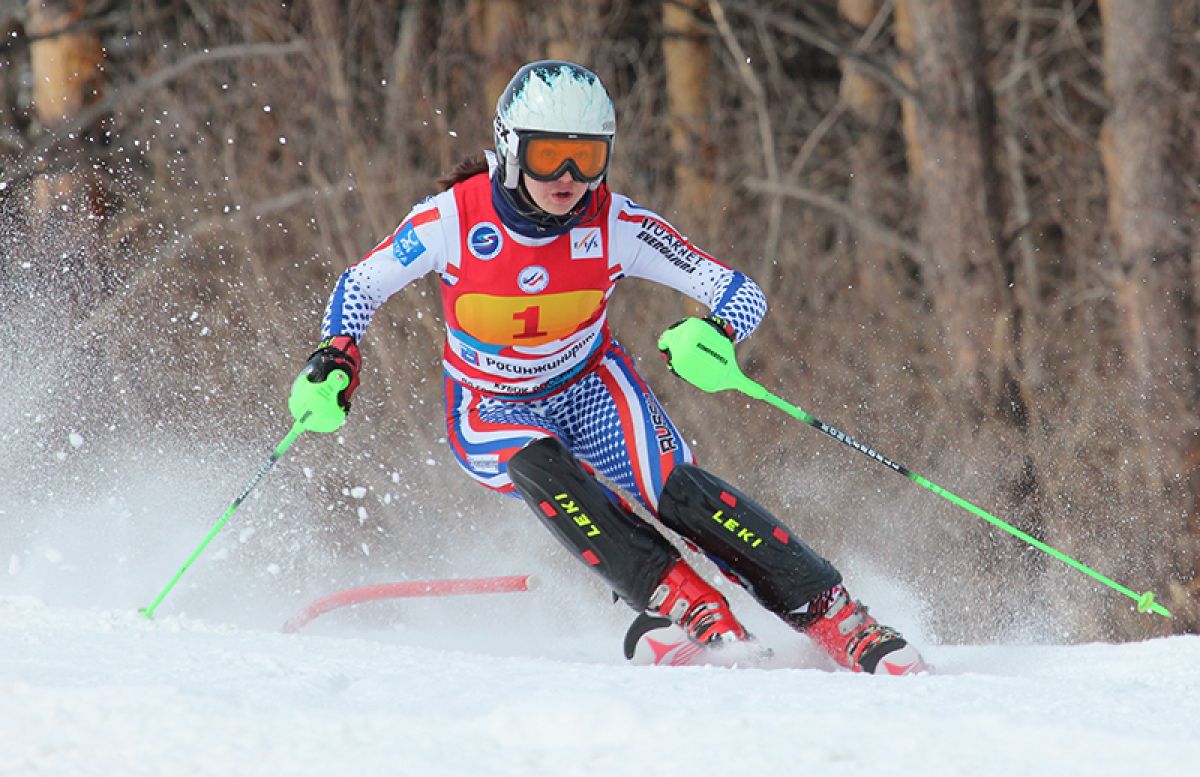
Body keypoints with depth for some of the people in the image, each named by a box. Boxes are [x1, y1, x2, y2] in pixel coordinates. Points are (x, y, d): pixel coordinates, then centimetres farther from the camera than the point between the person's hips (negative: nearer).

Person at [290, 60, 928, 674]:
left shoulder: (618, 227, -21)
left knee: (677, 489, -26)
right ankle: (690, 609, -36)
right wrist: (336, 358, -24)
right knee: (541, 469, -35)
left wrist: (714, 335, -40)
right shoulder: (452, 219, -23)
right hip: (492, 412, 0)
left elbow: (742, 294, -18)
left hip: (588, 387, 0)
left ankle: (840, 622, -24)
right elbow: (360, 285, -6)